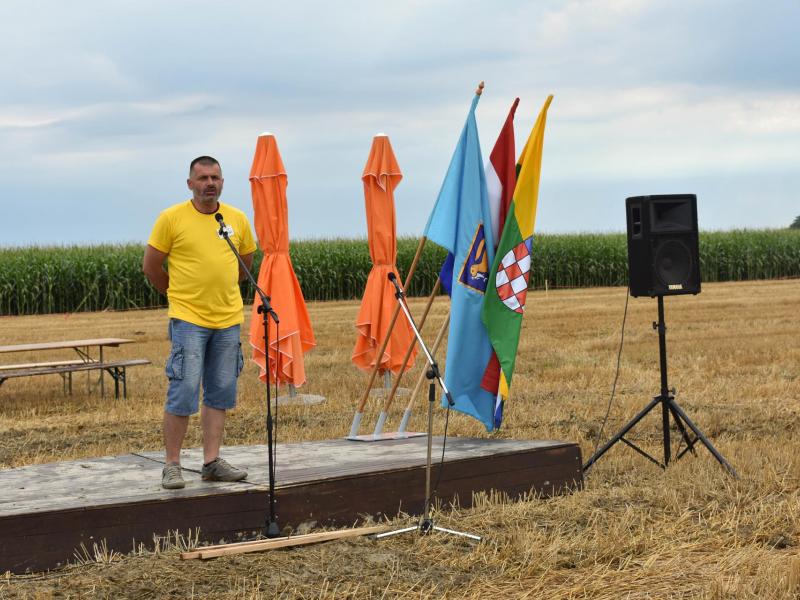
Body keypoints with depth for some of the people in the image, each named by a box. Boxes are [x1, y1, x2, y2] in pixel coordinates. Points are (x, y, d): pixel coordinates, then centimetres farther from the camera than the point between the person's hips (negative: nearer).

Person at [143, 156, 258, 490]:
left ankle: (212, 462, 16)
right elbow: (151, 266, 2)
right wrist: (180, 294, 10)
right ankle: (172, 465, 2)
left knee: (221, 393, 8)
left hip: (228, 319, 5)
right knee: (183, 392, -7)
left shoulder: (238, 219, 7)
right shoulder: (171, 218, -4)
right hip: (188, 320, -4)